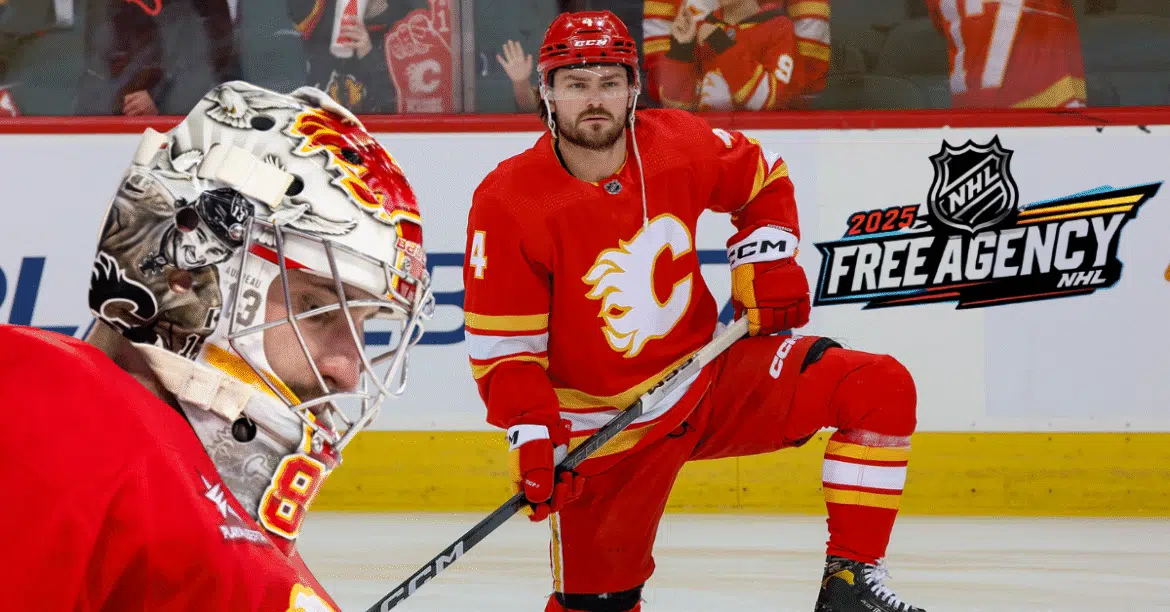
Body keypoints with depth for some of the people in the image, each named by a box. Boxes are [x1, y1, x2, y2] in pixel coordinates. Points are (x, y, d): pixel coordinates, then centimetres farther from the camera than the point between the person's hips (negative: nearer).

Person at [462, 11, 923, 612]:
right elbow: (502, 346, -14)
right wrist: (531, 436, -25)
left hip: (711, 380, 4)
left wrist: (768, 262, 1)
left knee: (881, 388, -13)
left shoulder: (679, 145, -8)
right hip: (605, 426, -3)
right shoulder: (508, 201, -17)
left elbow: (763, 180, 15)